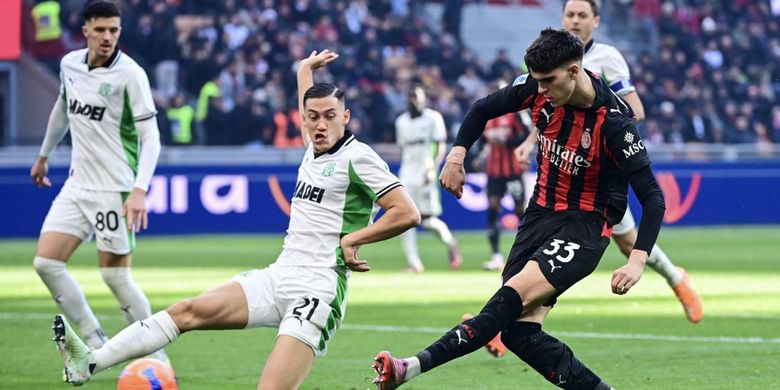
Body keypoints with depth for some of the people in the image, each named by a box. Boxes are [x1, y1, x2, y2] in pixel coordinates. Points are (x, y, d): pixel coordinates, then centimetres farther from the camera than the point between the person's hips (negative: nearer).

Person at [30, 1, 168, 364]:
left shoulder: (130, 74, -14)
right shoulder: (69, 64, 5)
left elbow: (151, 136, -16)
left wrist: (140, 191, -27)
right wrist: (44, 155, 34)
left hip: (115, 190, -6)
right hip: (77, 184, 6)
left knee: (115, 275, -4)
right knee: (46, 262, -2)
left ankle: (155, 356, 10)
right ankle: (95, 343, 9)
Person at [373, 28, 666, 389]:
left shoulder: (613, 122, -22)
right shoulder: (538, 88, -7)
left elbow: (652, 197, -21)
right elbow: (483, 109, 12)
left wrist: (637, 261, -32)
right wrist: (457, 154, -3)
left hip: (585, 226, -6)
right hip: (540, 212, 6)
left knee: (512, 298, -26)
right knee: (519, 331, -7)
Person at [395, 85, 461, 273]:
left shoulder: (433, 118, -2)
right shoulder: (401, 121, 13)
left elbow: (441, 146, -6)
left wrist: (433, 168, -18)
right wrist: (404, 171, 14)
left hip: (425, 174, -5)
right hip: (407, 176, 5)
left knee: (428, 219, -7)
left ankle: (451, 244, 21)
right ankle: (414, 263, -3)